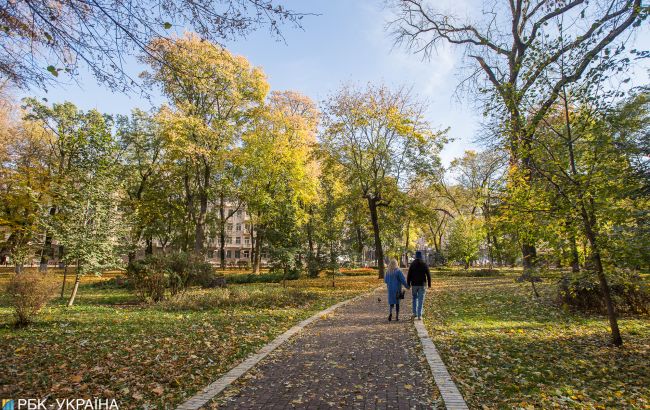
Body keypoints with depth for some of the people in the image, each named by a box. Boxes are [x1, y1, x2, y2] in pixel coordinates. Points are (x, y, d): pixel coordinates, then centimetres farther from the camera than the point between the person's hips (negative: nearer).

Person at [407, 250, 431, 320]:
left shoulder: (412, 264, -4)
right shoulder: (424, 264, -3)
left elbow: (409, 275, -5)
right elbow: (428, 275, -2)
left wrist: (408, 284, 2)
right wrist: (429, 284, 6)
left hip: (414, 284, 1)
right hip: (422, 284, 0)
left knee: (415, 298, 20)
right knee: (420, 300, 4)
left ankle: (415, 313, 15)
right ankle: (419, 315, 1)